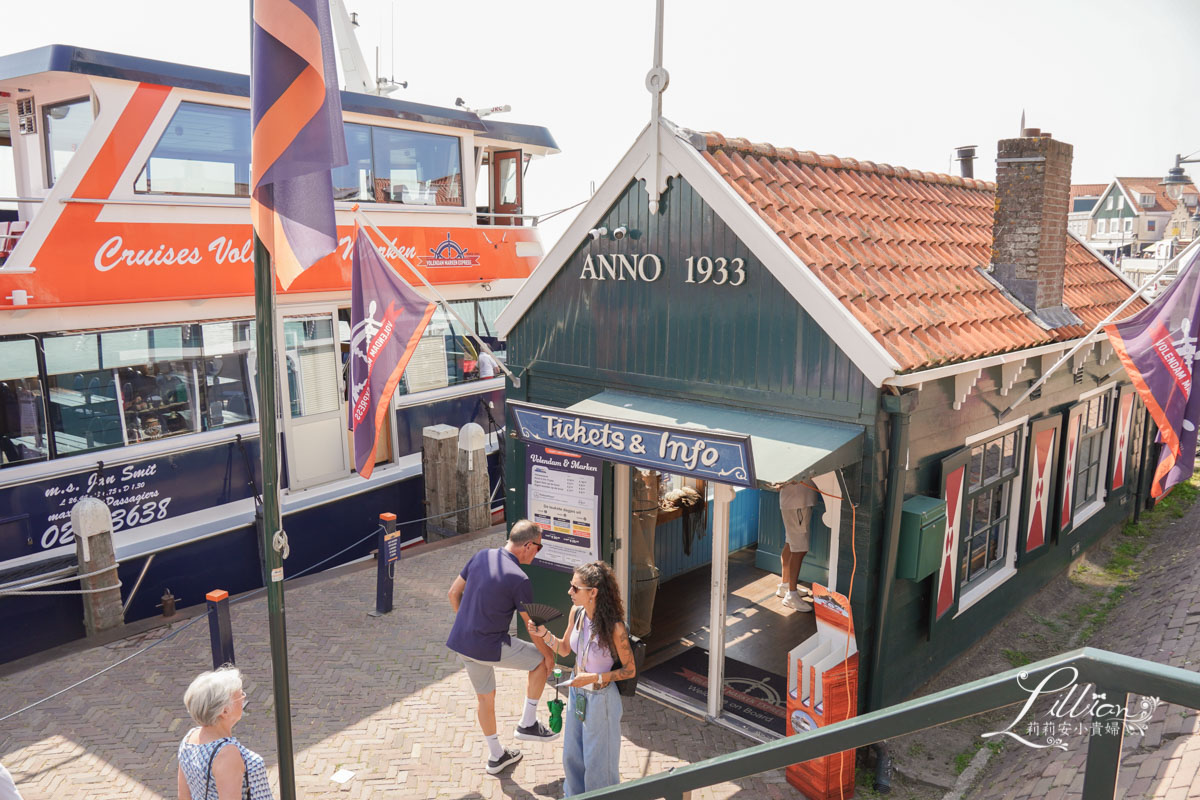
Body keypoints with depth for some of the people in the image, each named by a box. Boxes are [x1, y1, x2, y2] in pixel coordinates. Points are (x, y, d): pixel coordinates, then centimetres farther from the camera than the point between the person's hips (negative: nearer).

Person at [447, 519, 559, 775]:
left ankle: (496, 755, 39)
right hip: (488, 647, -7)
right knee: (541, 660, 13)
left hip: (461, 642, 7)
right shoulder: (519, 580, -18)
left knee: (485, 697, 24)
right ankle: (527, 724, 21)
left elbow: (454, 593, 10)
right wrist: (549, 654, 7)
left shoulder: (481, 556, 1)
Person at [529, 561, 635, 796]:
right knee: (572, 754, 25)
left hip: (600, 697, -6)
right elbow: (564, 648, 5)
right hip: (577, 692, 6)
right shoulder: (576, 613, -11)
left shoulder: (614, 628, -29)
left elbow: (630, 670, -18)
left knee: (597, 760, 15)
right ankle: (575, 794, 50)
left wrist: (595, 677, -27)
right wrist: (544, 635, -12)